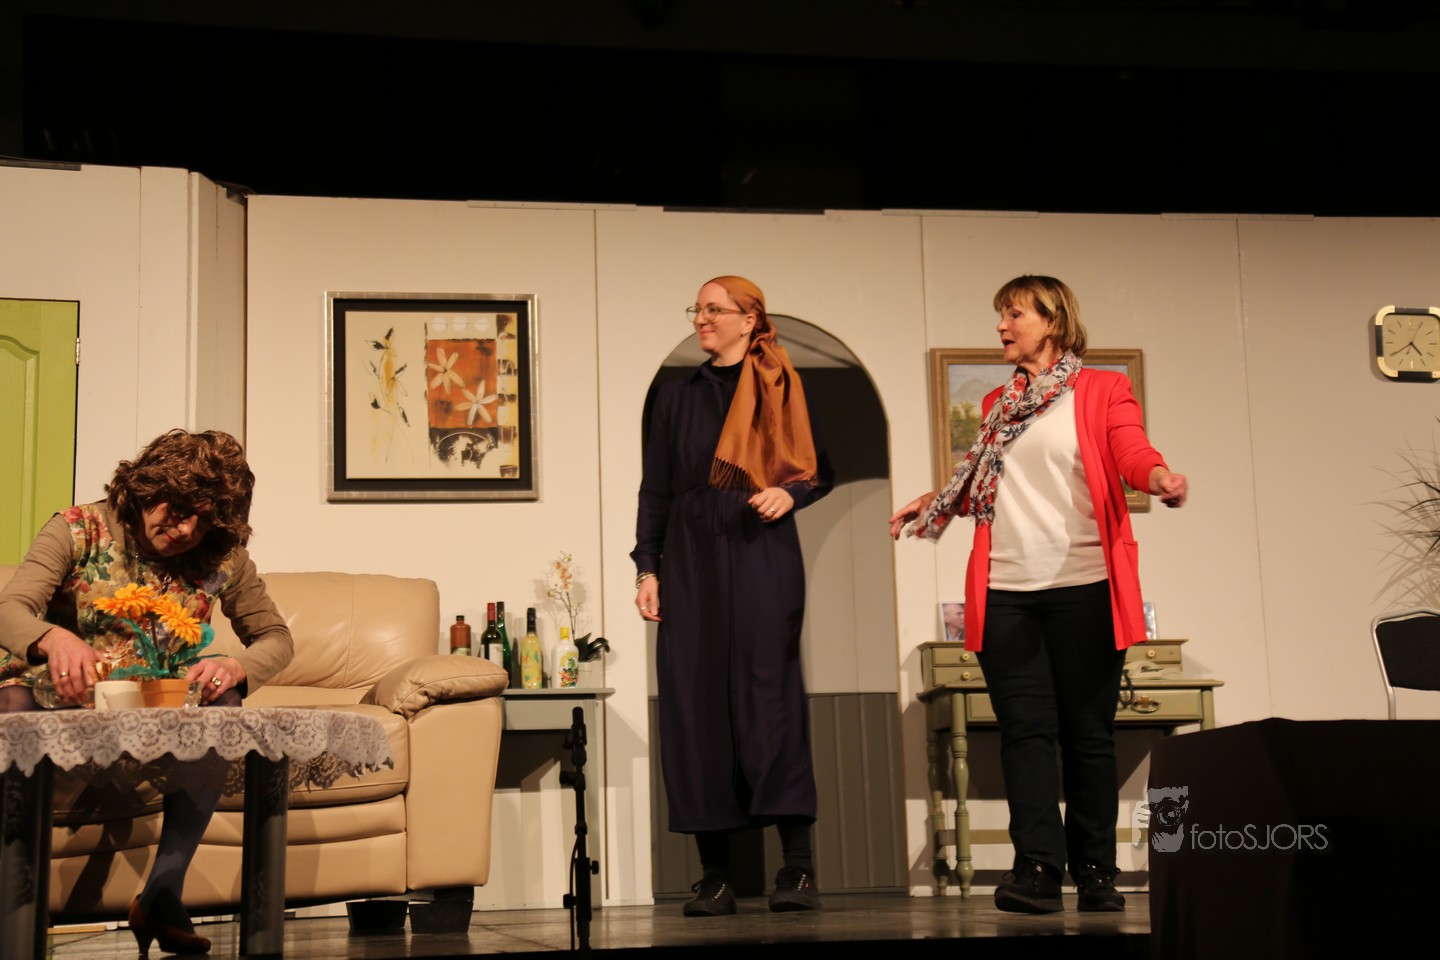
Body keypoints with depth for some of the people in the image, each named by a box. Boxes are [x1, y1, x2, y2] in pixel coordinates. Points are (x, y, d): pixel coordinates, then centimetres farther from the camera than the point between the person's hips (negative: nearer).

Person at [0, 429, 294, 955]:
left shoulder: (222, 557, -5)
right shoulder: (80, 529, -13)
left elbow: (275, 637, 1)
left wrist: (237, 667, -25)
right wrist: (54, 639, -49)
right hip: (53, 697, -2)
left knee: (222, 703, -27)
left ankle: (163, 891, -22)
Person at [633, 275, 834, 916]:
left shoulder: (782, 389, 9)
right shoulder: (677, 397, 17)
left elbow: (820, 471, 11)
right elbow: (655, 490, 13)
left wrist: (789, 493, -11)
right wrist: (647, 568, 4)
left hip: (762, 558, -3)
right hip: (690, 561, 3)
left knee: (768, 695, -10)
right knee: (695, 704, -3)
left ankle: (798, 865, -5)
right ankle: (715, 874, 2)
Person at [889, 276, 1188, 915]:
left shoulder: (1102, 390, 5)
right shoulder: (996, 405, 20)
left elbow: (1133, 455, -10)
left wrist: (1163, 478, -30)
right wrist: (931, 503, 22)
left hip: (1083, 587, -4)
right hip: (1004, 591, 4)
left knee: (1088, 732, 3)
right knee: (1025, 730, -2)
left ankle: (1095, 870, 11)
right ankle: (1037, 867, -3)